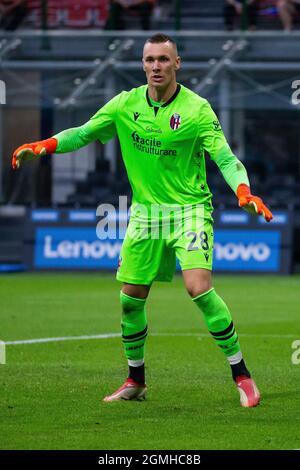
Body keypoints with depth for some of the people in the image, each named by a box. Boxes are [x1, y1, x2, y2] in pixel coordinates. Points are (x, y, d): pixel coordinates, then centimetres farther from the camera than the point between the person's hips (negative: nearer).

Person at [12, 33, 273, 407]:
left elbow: (224, 156, -16)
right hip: (145, 211, 4)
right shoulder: (126, 105, 0)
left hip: (189, 208, -4)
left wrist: (244, 191, -33)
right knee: (130, 299, 5)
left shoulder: (196, 109, -11)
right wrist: (42, 146, -10)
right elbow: (83, 133, 6)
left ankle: (241, 373, -10)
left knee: (199, 288, -21)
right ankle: (136, 380, 24)